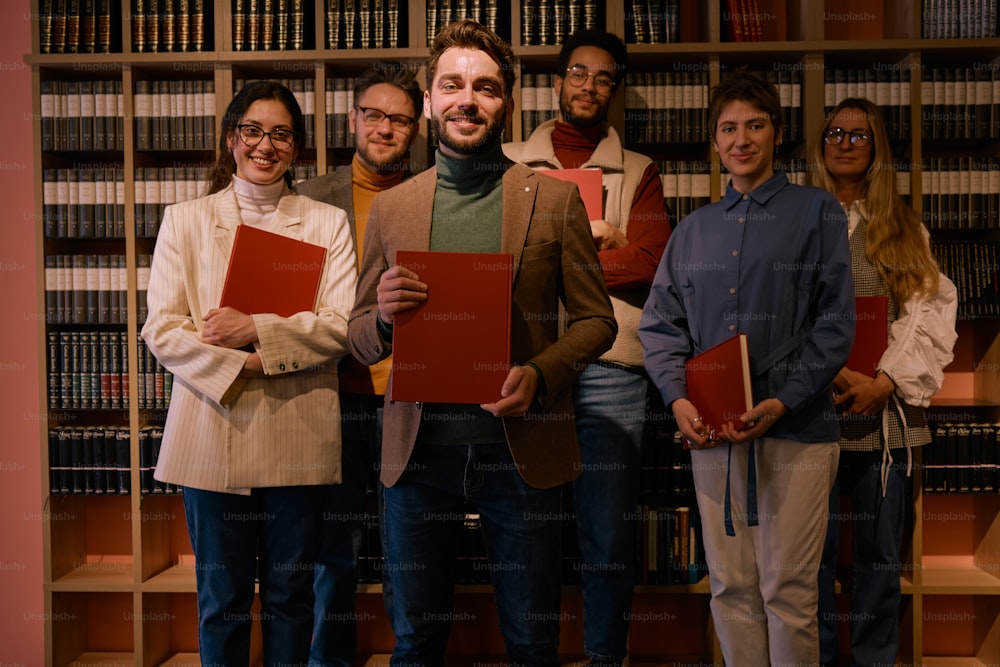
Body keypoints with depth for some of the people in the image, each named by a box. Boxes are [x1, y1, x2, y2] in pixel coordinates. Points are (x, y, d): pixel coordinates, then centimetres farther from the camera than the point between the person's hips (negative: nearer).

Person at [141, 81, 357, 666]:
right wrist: (244, 367, -15)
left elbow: (341, 328, -4)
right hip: (213, 432, 0)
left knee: (291, 595, 11)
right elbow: (161, 331, -2)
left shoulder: (328, 223, 7)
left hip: (298, 437, 0)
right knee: (223, 600, 10)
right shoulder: (185, 220, 8)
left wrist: (256, 331, -15)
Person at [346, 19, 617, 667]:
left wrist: (538, 375, -15)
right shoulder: (389, 207, 6)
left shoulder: (556, 199, 1)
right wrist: (384, 315, -13)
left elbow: (597, 320, 3)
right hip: (418, 451, 2)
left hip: (521, 449, -1)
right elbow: (360, 338, 10)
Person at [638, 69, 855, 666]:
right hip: (711, 429, 4)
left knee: (788, 590, 1)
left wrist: (782, 402, -15)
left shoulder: (817, 212, 4)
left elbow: (836, 323, -4)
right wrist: (679, 398, -6)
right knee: (731, 587, 10)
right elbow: (660, 324, 11)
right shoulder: (693, 230, 15)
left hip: (795, 426, -3)